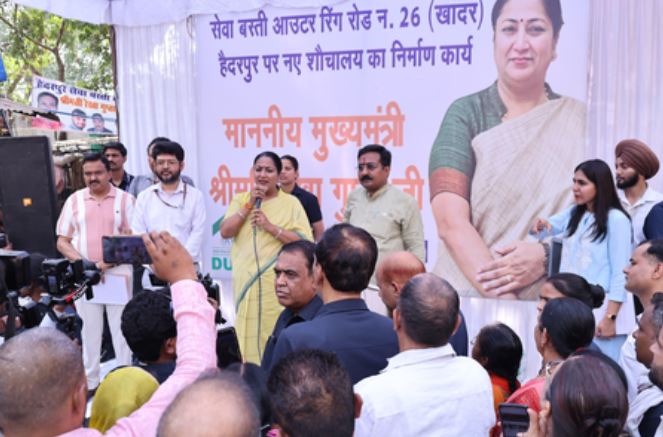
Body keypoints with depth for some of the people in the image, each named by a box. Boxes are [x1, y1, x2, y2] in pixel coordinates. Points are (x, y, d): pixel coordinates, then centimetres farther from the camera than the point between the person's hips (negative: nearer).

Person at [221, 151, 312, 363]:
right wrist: (249, 205, -6)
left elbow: (305, 242, -7)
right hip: (246, 280, 3)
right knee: (248, 334, 6)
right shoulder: (240, 200, 12)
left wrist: (271, 227, -14)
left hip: (277, 282, -3)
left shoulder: (291, 202, 1)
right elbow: (225, 232, -1)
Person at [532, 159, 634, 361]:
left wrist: (610, 317, -17)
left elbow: (620, 273, -14)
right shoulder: (574, 214, 9)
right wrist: (541, 224, -9)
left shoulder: (616, 219, -12)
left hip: (602, 307, -7)